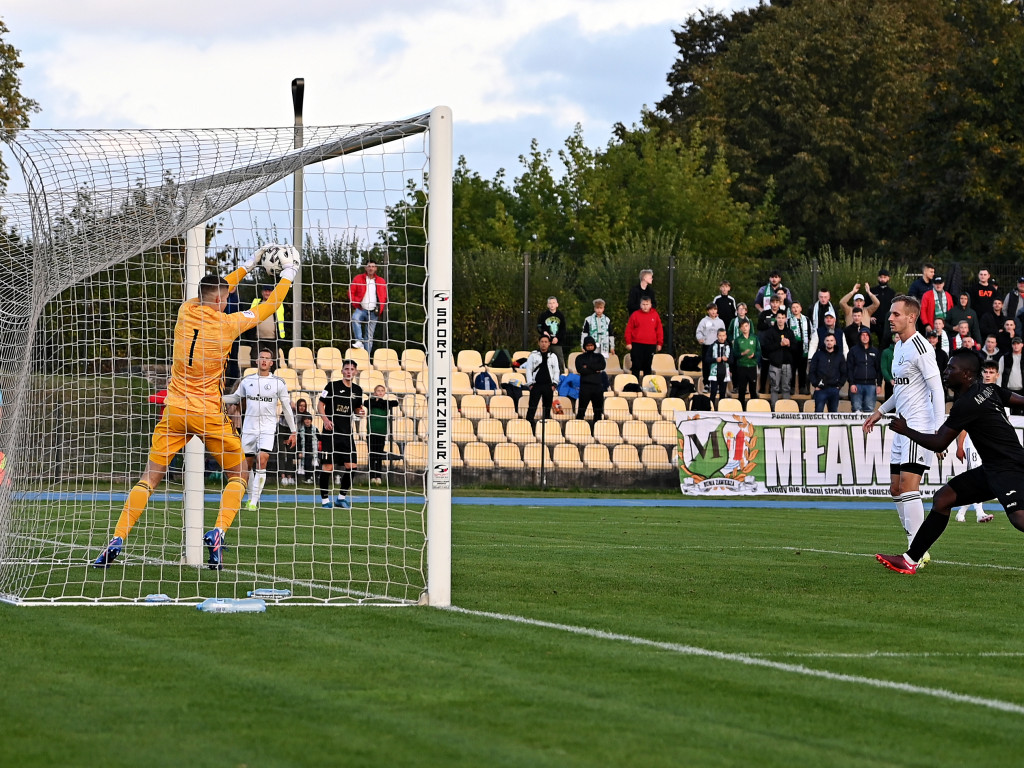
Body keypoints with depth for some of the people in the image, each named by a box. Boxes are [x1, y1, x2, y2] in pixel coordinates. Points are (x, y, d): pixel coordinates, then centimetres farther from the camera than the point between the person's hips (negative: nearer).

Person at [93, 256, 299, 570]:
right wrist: (287, 278, 22)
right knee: (238, 476, 13)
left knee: (149, 479, 7)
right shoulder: (227, 323, -8)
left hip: (174, 411, 3)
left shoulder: (186, 311, 3)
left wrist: (247, 266, 34)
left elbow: (214, 291, 24)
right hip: (210, 414, -3)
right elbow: (267, 308, 6)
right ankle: (217, 533, -8)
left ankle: (117, 541, -4)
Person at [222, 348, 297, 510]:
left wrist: (293, 431, 3)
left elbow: (287, 408, 5)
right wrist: (217, 398, 4)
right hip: (249, 428, 3)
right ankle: (251, 496, 19)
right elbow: (236, 397, 21)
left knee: (262, 462, -16)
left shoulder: (279, 383, 0)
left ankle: (254, 501, -16)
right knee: (248, 464, 3)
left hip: (268, 429, -3)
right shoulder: (247, 381, 7)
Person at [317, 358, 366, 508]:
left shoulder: (357, 390, 11)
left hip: (347, 433, 4)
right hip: (330, 432, -4)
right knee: (327, 466, -5)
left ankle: (342, 496, 15)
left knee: (351, 465, -1)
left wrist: (360, 412, 1)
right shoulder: (332, 386, -3)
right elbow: (320, 404, -1)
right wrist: (325, 420, -17)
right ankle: (325, 499, 6)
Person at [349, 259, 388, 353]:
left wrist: (381, 310, 5)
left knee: (369, 336, 2)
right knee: (355, 318, -36)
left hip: (373, 313, 2)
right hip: (361, 309, -2)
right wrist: (356, 305, -5)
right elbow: (351, 293, 5)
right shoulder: (358, 279, 4)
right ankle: (359, 341, -36)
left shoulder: (381, 281, 8)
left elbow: (384, 297, 16)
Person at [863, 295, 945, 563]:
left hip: (920, 427, -10)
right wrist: (881, 411, 29)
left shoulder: (921, 349, -14)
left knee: (908, 488, -15)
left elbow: (937, 390, -18)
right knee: (896, 490, 9)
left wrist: (939, 430, -25)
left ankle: (916, 553, -14)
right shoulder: (899, 347, 16)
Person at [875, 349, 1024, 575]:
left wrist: (906, 431, 1)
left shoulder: (966, 404, -17)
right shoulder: (990, 389, 8)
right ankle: (910, 560, 14)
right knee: (942, 498, 10)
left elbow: (939, 444, -11)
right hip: (992, 469, 11)